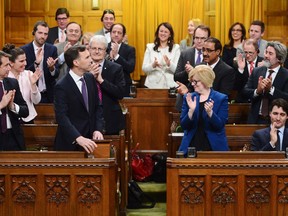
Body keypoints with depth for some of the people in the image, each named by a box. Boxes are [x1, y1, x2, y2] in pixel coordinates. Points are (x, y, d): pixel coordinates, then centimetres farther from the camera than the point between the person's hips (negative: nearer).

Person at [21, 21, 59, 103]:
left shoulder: (52, 49, 1)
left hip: (49, 95, 2)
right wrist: (36, 63, -25)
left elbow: (56, 74, -4)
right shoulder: (24, 50, -5)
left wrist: (52, 68, -26)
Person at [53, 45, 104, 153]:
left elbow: (97, 106, 10)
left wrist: (98, 129, -5)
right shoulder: (61, 86, -16)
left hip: (89, 138, 5)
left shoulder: (90, 78, 5)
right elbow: (61, 117, -22)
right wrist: (78, 138, -33)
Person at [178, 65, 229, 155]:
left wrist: (210, 112, -25)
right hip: (191, 147, 2)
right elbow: (184, 125, 2)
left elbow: (220, 126, -8)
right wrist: (191, 110, -15)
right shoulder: (189, 98, 7)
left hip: (213, 147, -2)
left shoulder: (221, 98, -1)